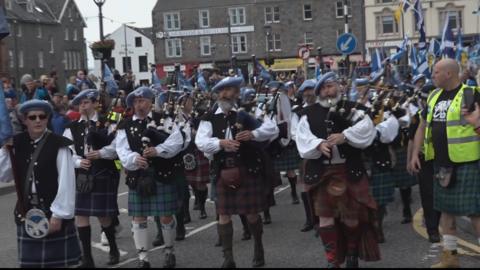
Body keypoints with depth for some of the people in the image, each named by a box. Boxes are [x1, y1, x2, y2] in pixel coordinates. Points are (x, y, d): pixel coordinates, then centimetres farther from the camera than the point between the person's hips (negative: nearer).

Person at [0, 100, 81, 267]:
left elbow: (66, 183, -14)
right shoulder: (17, 144, 5)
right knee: (30, 260, 11)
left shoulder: (58, 145, -12)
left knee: (58, 261, 5)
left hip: (52, 214, -5)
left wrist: (58, 215, -14)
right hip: (27, 215, 5)